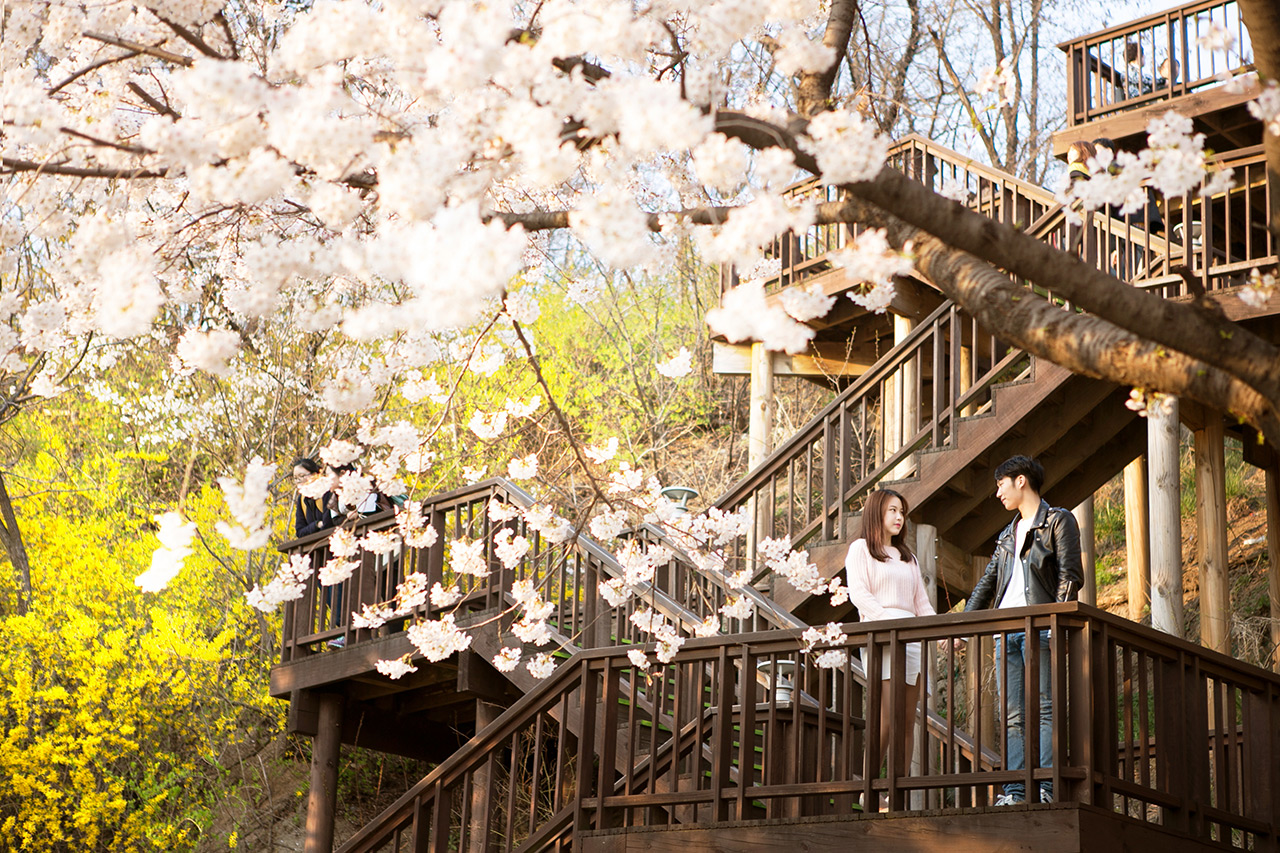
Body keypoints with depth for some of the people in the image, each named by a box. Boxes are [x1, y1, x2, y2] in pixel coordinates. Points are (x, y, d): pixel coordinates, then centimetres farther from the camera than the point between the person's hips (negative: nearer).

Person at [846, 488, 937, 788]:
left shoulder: (907, 556, 26)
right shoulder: (861, 549, 7)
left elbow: (921, 601, 22)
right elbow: (859, 594, -6)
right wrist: (888, 621, -19)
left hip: (912, 637, 6)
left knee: (907, 722, 0)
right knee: (886, 719, -15)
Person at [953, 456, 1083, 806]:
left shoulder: (1058, 520, 6)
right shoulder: (1007, 535, 27)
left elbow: (1071, 575, -4)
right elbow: (987, 584, 29)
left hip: (1039, 626, -7)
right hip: (1006, 629, 7)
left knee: (1044, 708, -11)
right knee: (1014, 715, -1)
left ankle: (1044, 787, -17)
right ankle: (1014, 790, -5)